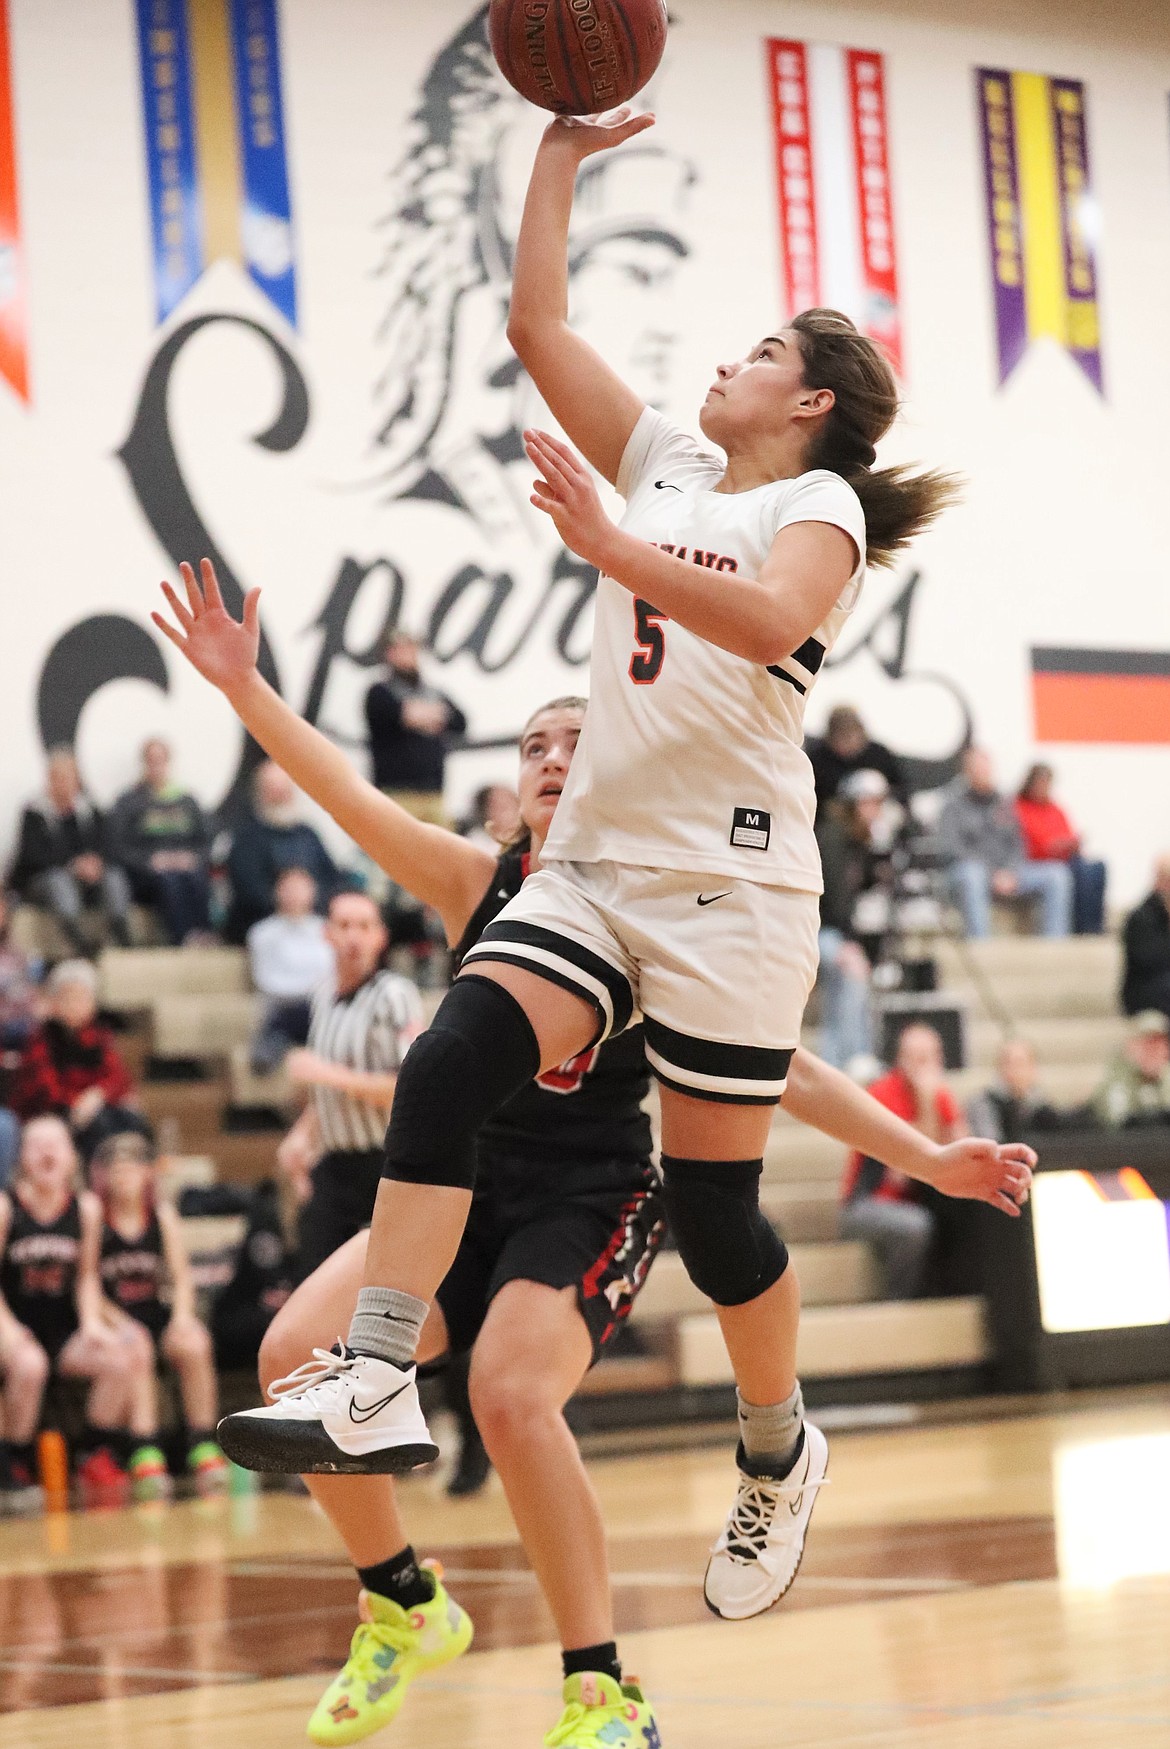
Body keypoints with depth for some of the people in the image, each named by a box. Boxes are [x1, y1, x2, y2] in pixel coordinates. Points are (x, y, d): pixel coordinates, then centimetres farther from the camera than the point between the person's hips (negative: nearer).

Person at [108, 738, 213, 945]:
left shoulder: (187, 801, 23)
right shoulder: (128, 802, 15)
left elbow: (206, 841, 17)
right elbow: (120, 848, 5)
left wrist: (192, 858, -5)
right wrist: (150, 861, -11)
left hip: (186, 866, 2)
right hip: (146, 877, -2)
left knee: (196, 881, -34)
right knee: (168, 881, -37)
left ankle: (202, 938, -50)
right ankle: (184, 941, -53)